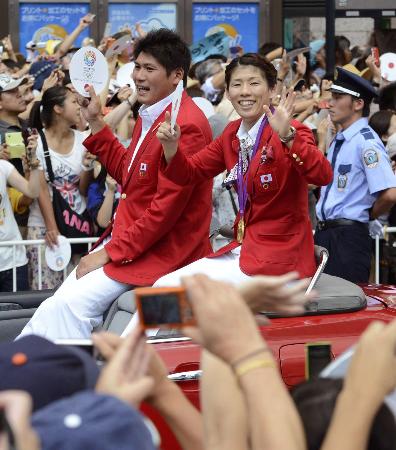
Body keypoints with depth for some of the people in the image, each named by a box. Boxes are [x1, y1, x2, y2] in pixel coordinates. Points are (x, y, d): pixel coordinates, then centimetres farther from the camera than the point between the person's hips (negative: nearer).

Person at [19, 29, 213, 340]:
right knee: (62, 301, -3)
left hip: (163, 250, -9)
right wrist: (95, 122, 17)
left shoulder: (187, 125, -20)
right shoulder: (150, 115, 12)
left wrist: (110, 252, -17)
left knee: (73, 303, -19)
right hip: (131, 238, 9)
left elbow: (167, 207, -22)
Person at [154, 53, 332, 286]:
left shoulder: (291, 132, -14)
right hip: (243, 248, 7)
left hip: (279, 256, -7)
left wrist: (288, 137, -45)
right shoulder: (232, 134, 8)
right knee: (163, 286, 0)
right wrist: (170, 145, -8)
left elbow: (323, 176, -30)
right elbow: (189, 172, 12)